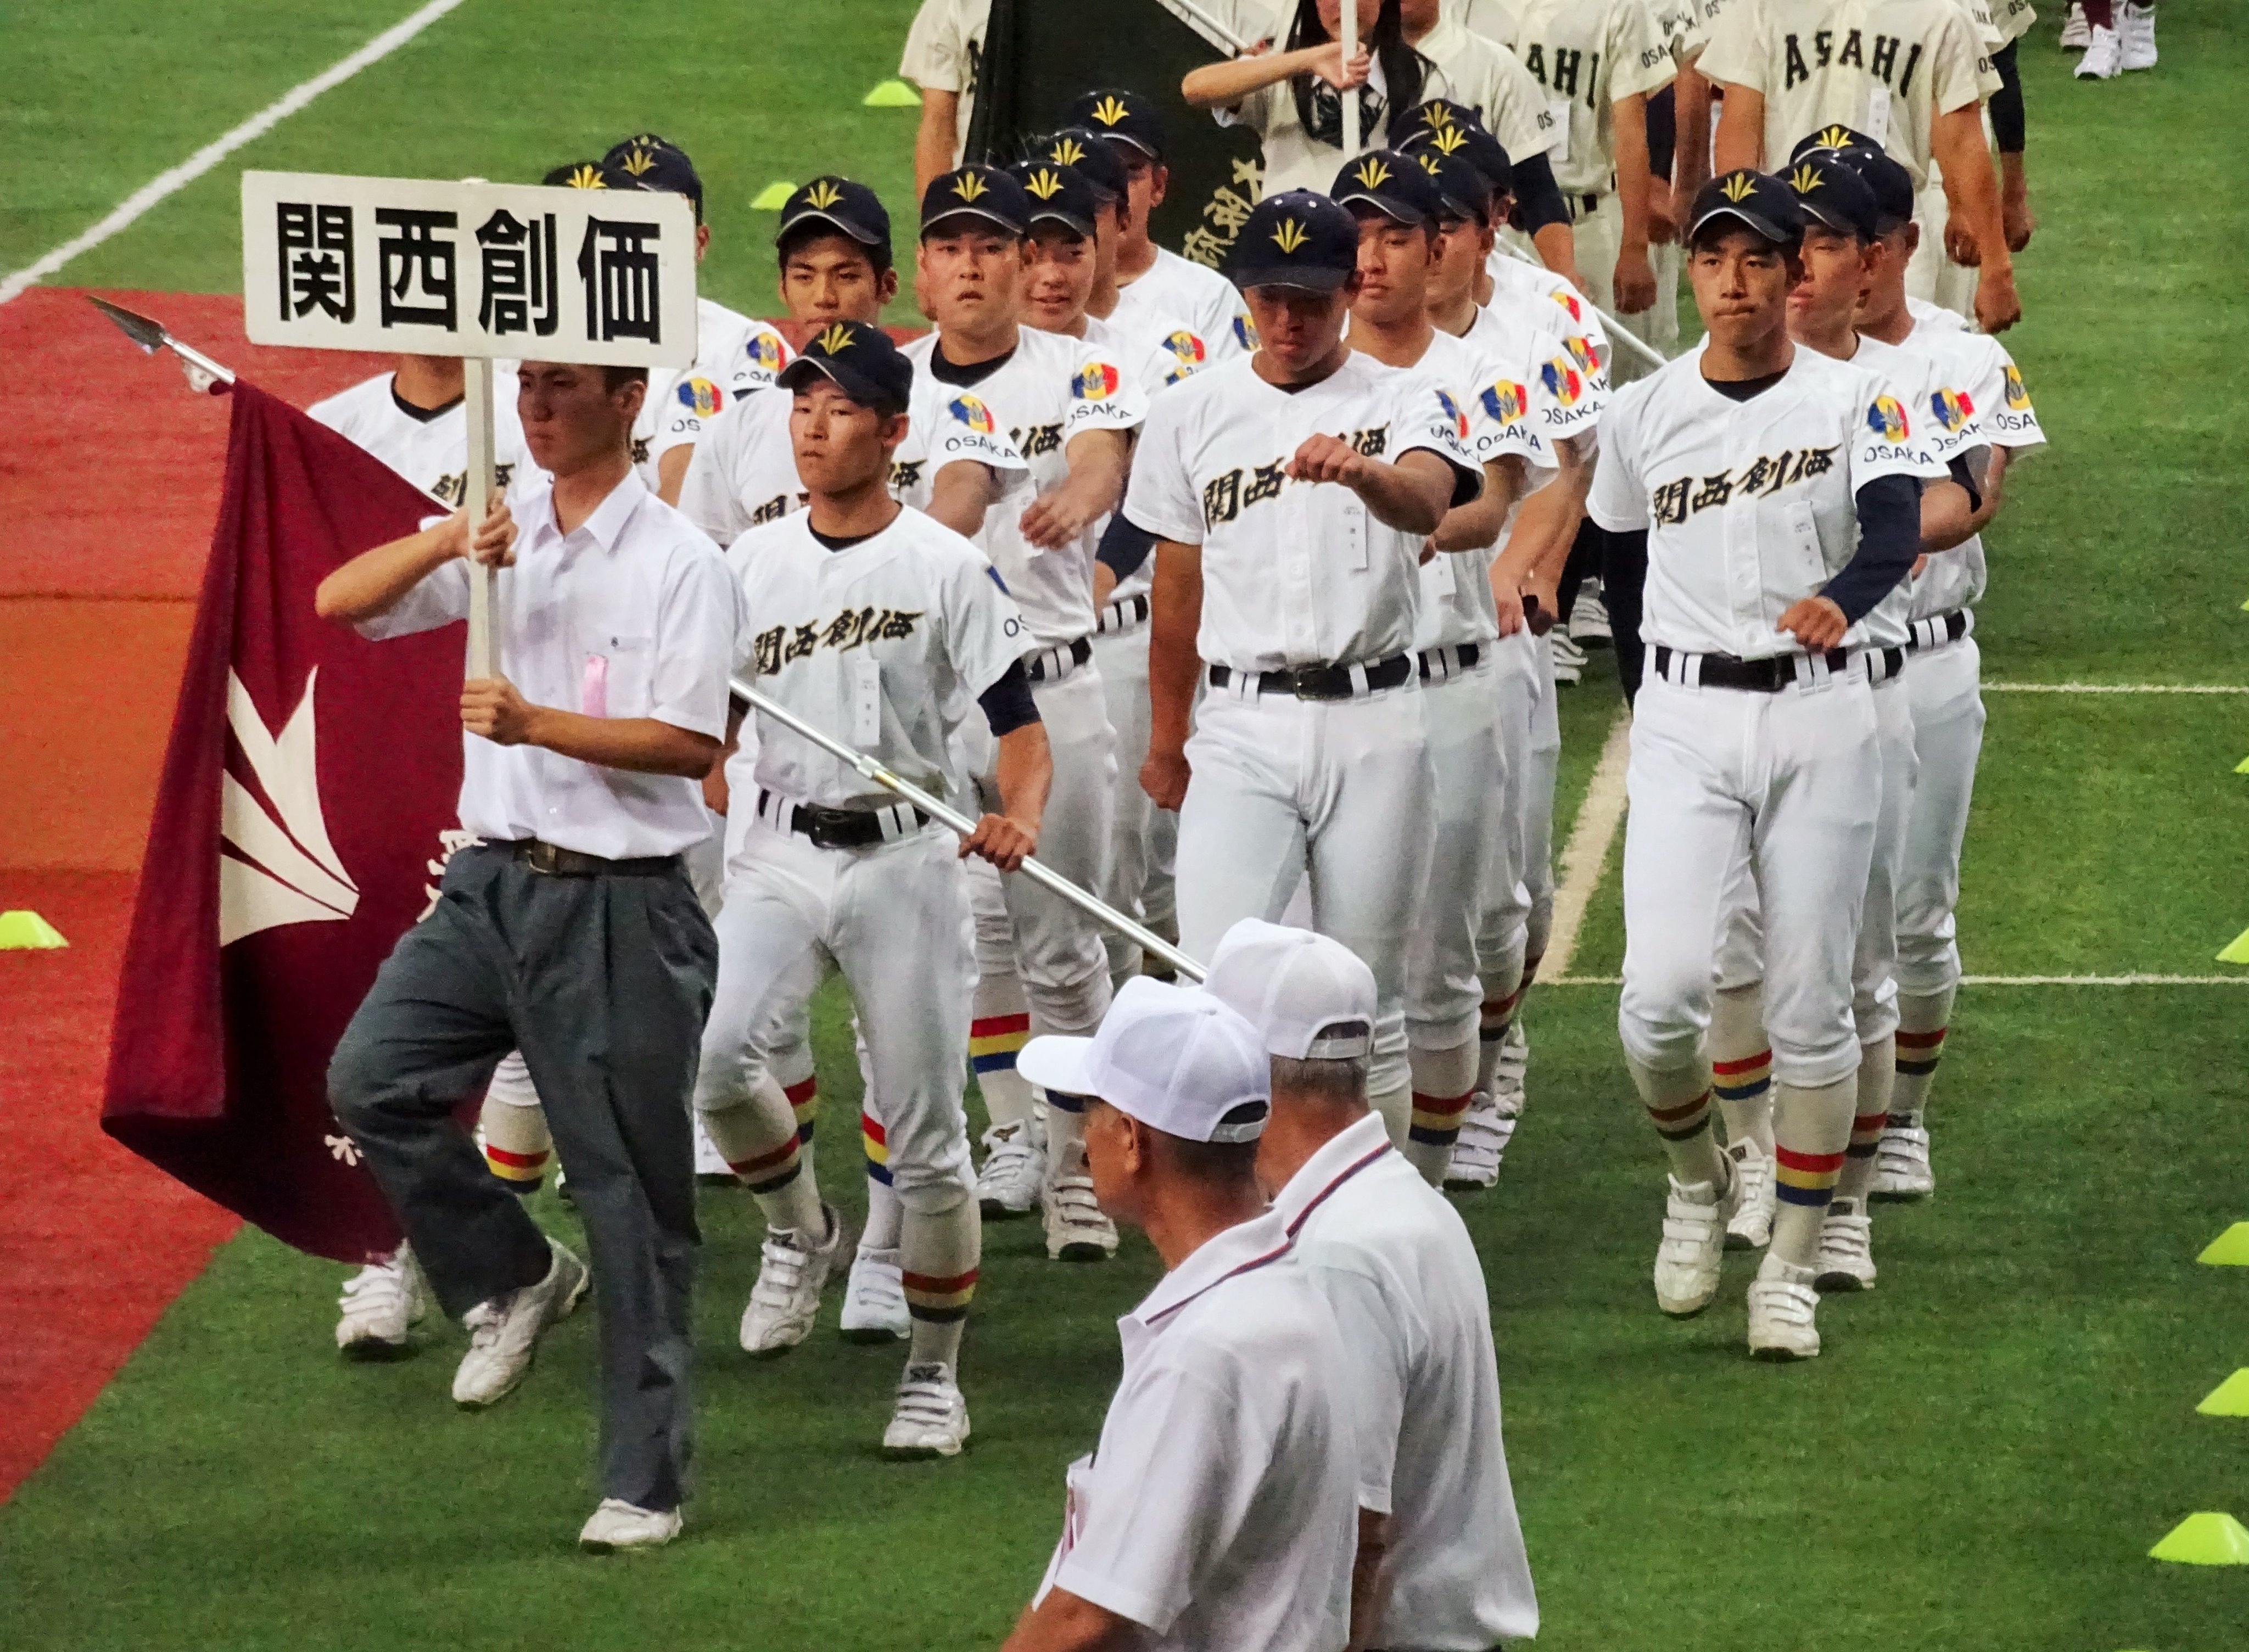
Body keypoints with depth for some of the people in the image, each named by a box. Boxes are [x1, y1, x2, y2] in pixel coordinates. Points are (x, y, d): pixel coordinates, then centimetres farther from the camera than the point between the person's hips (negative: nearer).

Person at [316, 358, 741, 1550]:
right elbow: (338, 602, 2)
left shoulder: (678, 562, -7)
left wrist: (536, 725, -24)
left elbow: (691, 742, -14)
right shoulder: (499, 541, 10)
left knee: (633, 1197, -1)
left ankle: (644, 1482, 6)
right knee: (371, 1076, -13)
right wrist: (446, 542, -15)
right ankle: (511, 1278, 10)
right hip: (493, 881, 6)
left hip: (619, 905, -5)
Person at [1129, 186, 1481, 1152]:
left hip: (1373, 724, -1)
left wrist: (1360, 472, -46)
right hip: (1242, 727, 1)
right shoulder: (1192, 416, 8)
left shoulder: (1403, 405, 0)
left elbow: (1427, 503, -24)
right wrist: (1165, 741, 21)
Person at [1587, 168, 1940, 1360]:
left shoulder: (1850, 401, -3)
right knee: (1661, 992, -14)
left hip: (1818, 716, -1)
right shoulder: (1642, 415, 5)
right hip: (1685, 723, 1)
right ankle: (1696, 1183, 15)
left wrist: (1839, 600, -41)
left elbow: (1896, 529, -20)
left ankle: (1791, 1268, 13)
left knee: (1810, 1008, 1)